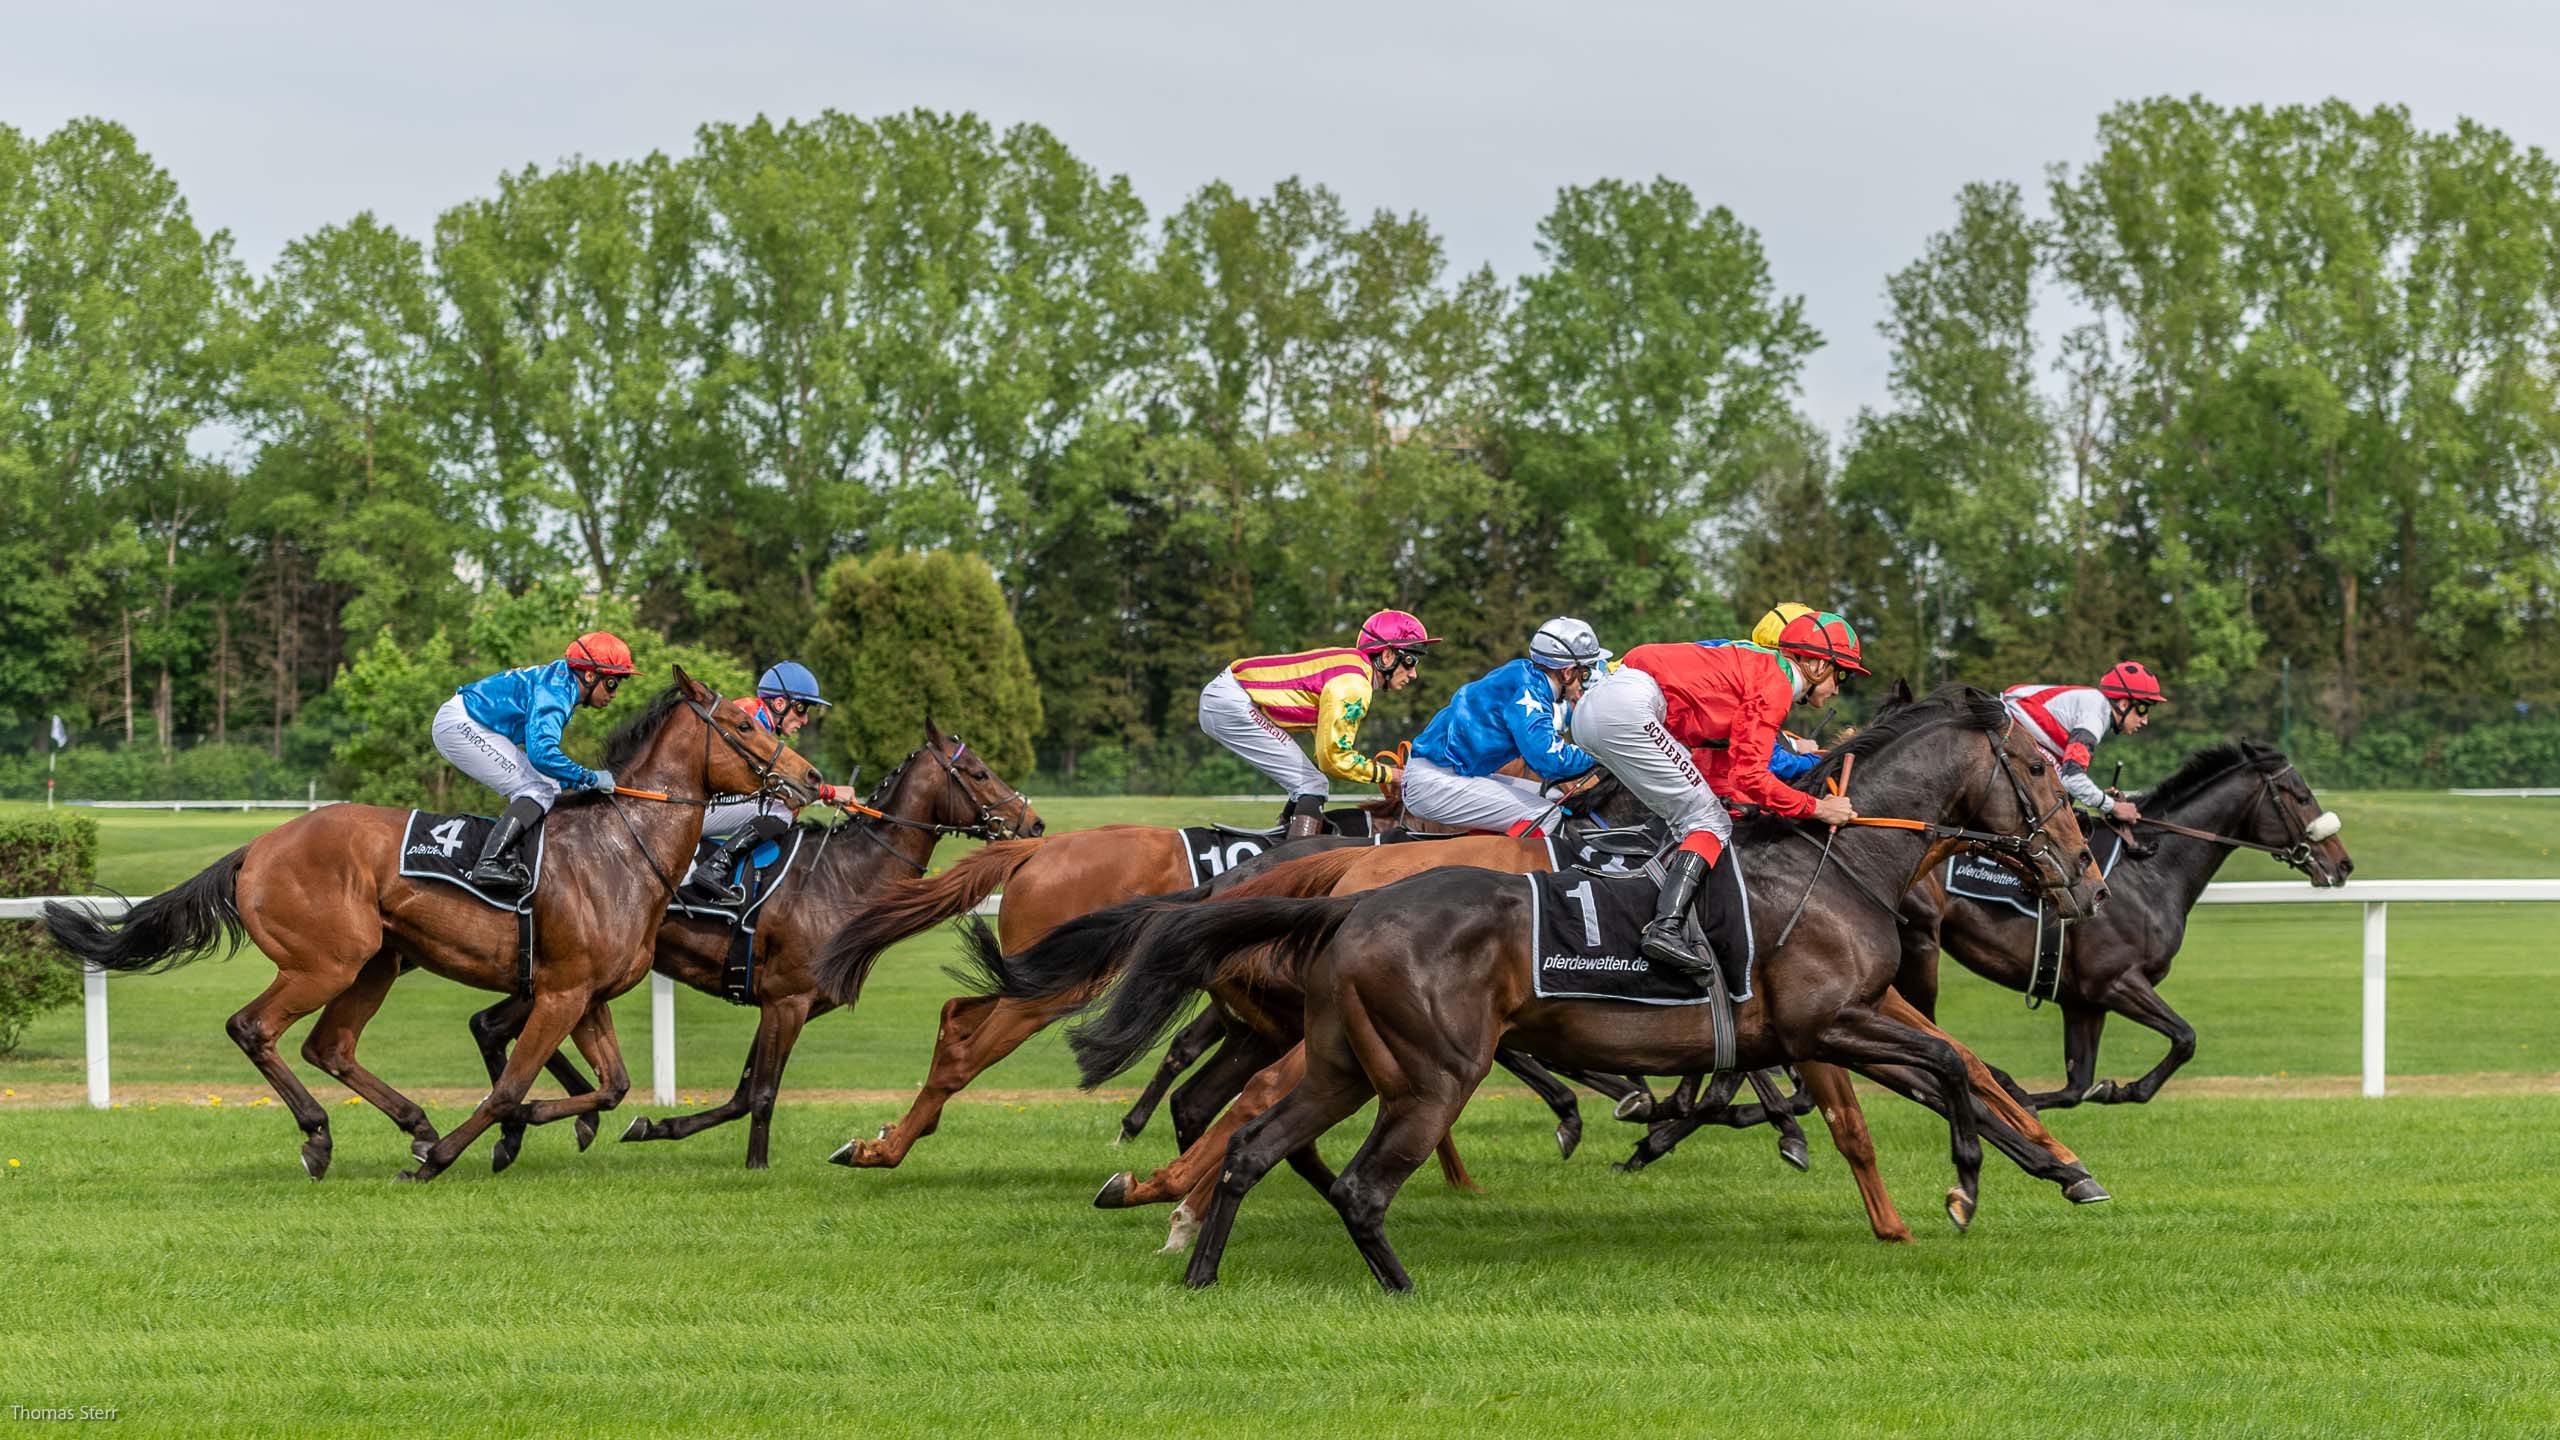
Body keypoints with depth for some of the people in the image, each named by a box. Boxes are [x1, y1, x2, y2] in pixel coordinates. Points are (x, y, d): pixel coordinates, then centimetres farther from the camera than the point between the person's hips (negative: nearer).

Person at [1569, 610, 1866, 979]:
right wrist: (1816, 808, -1)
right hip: (1628, 709, -10)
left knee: (1690, 821, 16)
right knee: (1710, 822, -7)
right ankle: (1664, 928, -24)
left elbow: (1722, 778, 26)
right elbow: (1748, 775, -10)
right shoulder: (1776, 683, -2)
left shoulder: (1756, 669, 27)